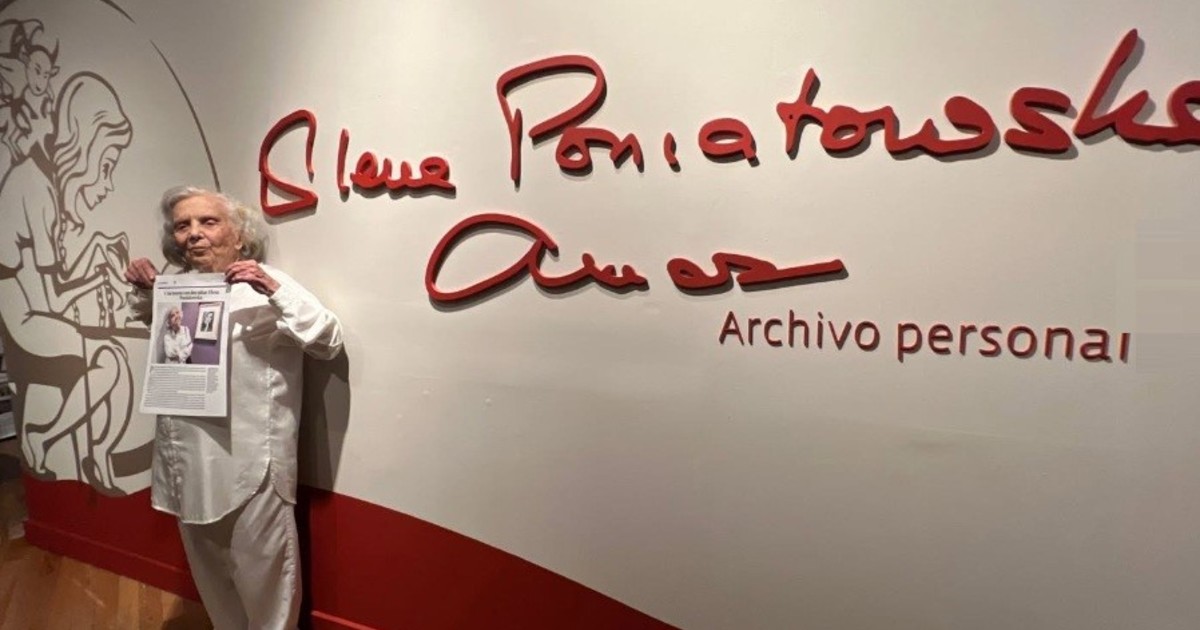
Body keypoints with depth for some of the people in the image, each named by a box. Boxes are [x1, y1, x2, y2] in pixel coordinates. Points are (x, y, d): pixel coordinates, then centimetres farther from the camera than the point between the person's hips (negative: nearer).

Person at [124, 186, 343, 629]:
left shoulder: (265, 285, -9)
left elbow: (329, 342, -16)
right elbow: (150, 319, 30)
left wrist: (275, 291, -27)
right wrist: (144, 292, 8)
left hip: (249, 463, -7)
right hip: (189, 460, 7)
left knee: (262, 576, 5)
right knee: (210, 573, 24)